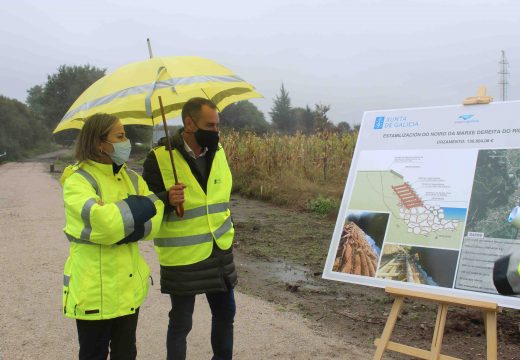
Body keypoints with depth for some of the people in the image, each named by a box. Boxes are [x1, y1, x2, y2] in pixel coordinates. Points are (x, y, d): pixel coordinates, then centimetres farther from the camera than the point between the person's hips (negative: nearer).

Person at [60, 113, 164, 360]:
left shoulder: (131, 179, 6)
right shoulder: (78, 181, -14)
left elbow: (154, 220, -6)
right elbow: (103, 221, -30)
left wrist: (120, 226, -21)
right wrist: (139, 206, -16)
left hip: (129, 285, 6)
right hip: (94, 289, -6)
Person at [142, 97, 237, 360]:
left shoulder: (217, 152, 4)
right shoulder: (160, 157, -15)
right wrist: (167, 199, -31)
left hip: (220, 252, 6)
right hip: (182, 257, -6)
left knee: (225, 313, 17)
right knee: (181, 322, 7)